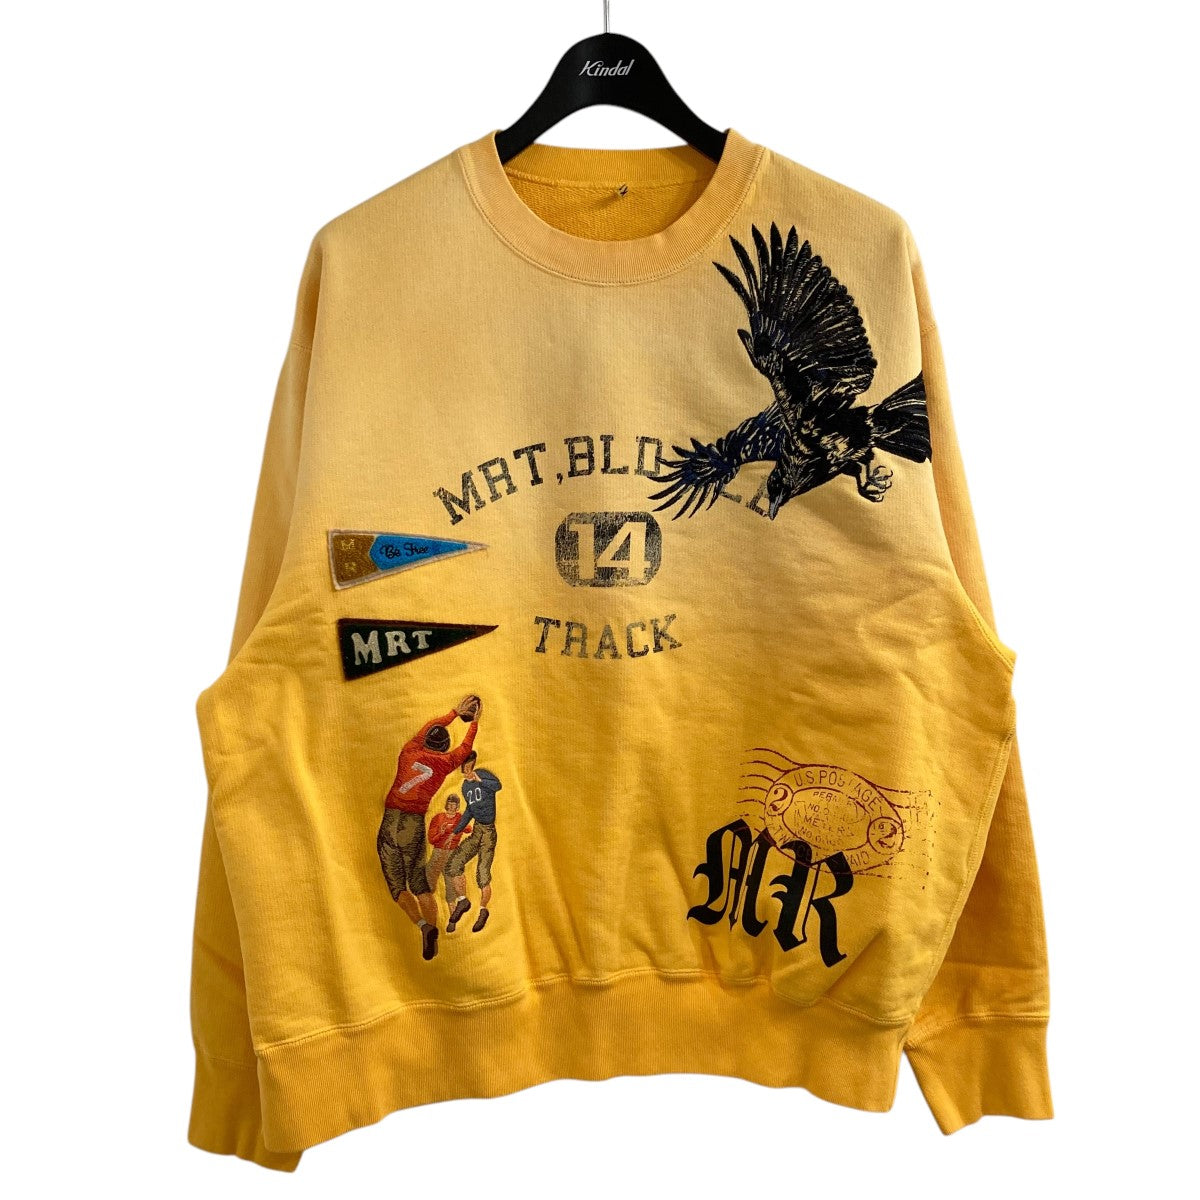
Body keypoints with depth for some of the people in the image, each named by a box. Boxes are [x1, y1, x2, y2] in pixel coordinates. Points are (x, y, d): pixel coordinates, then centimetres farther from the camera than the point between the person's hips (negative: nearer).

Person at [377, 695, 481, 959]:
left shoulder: (409, 752, 6)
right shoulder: (445, 762, 2)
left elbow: (428, 727, 24)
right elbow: (466, 747, 22)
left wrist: (456, 712, 34)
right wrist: (474, 721, 35)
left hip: (389, 823, 1)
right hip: (414, 825, 0)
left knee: (397, 887, 6)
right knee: (420, 885, 13)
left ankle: (423, 924, -14)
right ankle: (433, 930, -1)